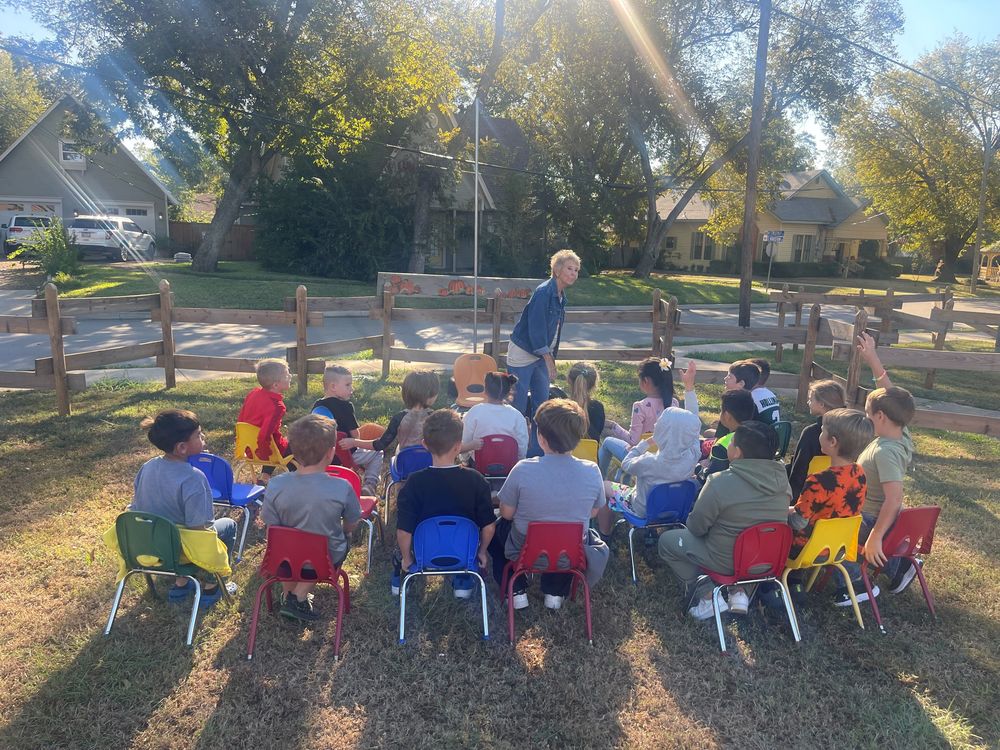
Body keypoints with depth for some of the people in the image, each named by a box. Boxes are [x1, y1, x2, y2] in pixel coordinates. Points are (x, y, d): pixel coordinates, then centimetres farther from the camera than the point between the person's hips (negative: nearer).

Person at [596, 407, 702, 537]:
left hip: (643, 510, -5)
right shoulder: (692, 456, -28)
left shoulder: (650, 462, -40)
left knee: (604, 486, 17)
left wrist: (646, 443, -10)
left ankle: (604, 534, 33)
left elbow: (626, 465, -16)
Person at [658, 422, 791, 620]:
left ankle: (707, 595, 5)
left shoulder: (721, 483, -26)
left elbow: (696, 527, -14)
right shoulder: (781, 479, -9)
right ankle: (738, 590, 16)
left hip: (728, 561, -5)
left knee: (667, 540, 11)